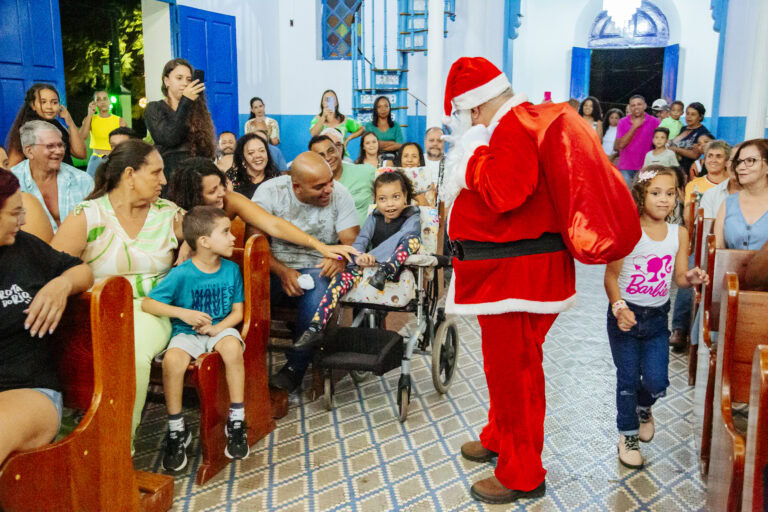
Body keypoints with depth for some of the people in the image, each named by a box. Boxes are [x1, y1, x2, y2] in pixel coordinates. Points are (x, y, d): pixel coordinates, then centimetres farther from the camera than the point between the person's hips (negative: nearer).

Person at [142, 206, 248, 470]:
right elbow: (147, 304, -9)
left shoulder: (231, 269, 1)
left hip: (221, 329, 2)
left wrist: (216, 328, -15)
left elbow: (237, 312, 4)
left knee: (232, 346, -34)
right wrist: (183, 313, -19)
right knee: (173, 359, -33)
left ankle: (236, 422, -20)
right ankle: (176, 430, -12)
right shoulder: (181, 274, -10)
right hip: (186, 333, -1)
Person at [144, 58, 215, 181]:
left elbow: (208, 148, 15)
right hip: (169, 174, -3)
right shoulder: (154, 108, 6)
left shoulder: (197, 110, 16)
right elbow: (169, 139, -12)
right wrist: (185, 101, -12)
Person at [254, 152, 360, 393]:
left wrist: (340, 257, -30)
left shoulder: (339, 194, -3)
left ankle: (295, 367, -16)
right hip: (274, 269, 0)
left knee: (317, 292, -35)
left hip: (317, 270, 0)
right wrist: (282, 272, -24)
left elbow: (352, 240, -6)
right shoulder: (269, 192, -5)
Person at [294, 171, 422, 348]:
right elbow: (359, 241, -1)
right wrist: (360, 257, -26)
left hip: (397, 267, -3)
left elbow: (397, 239, -19)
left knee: (412, 239, -25)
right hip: (370, 266, 3)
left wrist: (371, 256, -29)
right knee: (342, 277, -23)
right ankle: (315, 328, -29)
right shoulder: (374, 218, 13)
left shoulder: (412, 219, -1)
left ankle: (386, 271, -42)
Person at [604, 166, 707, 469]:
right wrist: (619, 307, -28)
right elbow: (611, 276, -14)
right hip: (626, 315, -3)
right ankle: (628, 434, 28)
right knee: (628, 379, 6)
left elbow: (679, 277, 3)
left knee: (657, 382, 4)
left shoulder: (679, 233, -2)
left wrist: (691, 279, -20)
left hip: (658, 318, 4)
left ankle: (643, 407, 40)